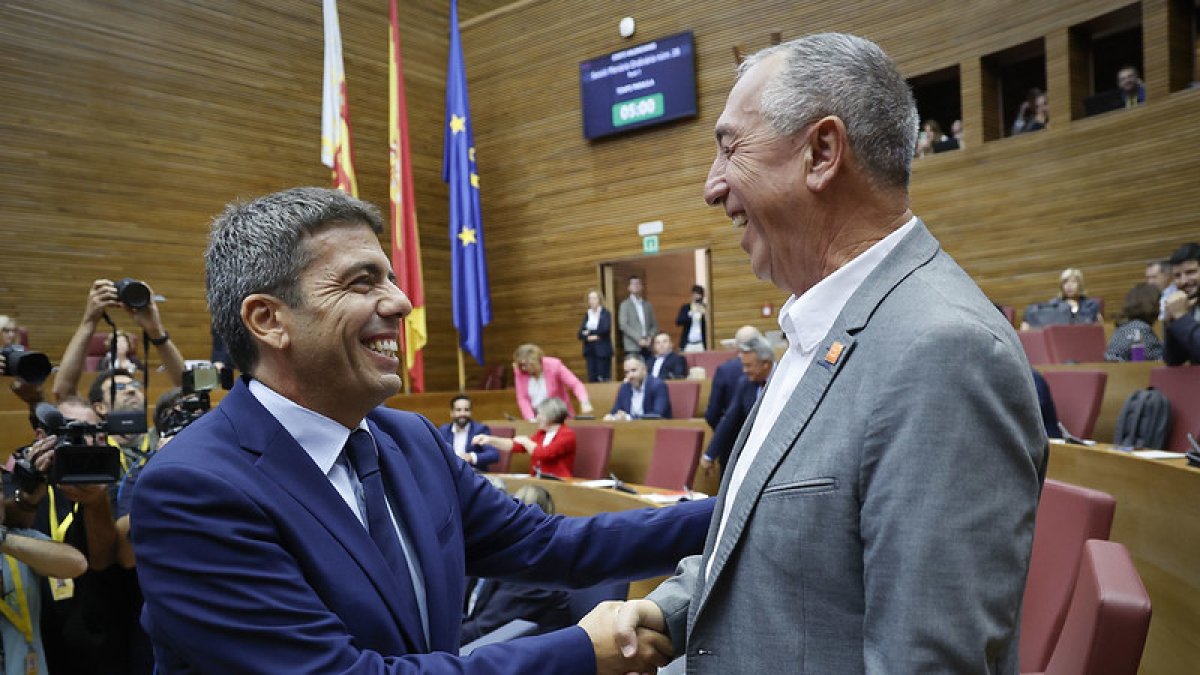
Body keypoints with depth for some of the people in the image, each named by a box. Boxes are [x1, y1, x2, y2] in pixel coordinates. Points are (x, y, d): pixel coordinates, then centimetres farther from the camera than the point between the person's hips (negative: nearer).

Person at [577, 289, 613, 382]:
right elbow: (581, 334, 6)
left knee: (603, 379, -7)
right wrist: (589, 337, -13)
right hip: (590, 350, 4)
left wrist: (590, 332, -6)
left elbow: (605, 329, -16)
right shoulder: (587, 314, 13)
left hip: (602, 351, -4)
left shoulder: (605, 313, -1)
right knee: (592, 379, 2)